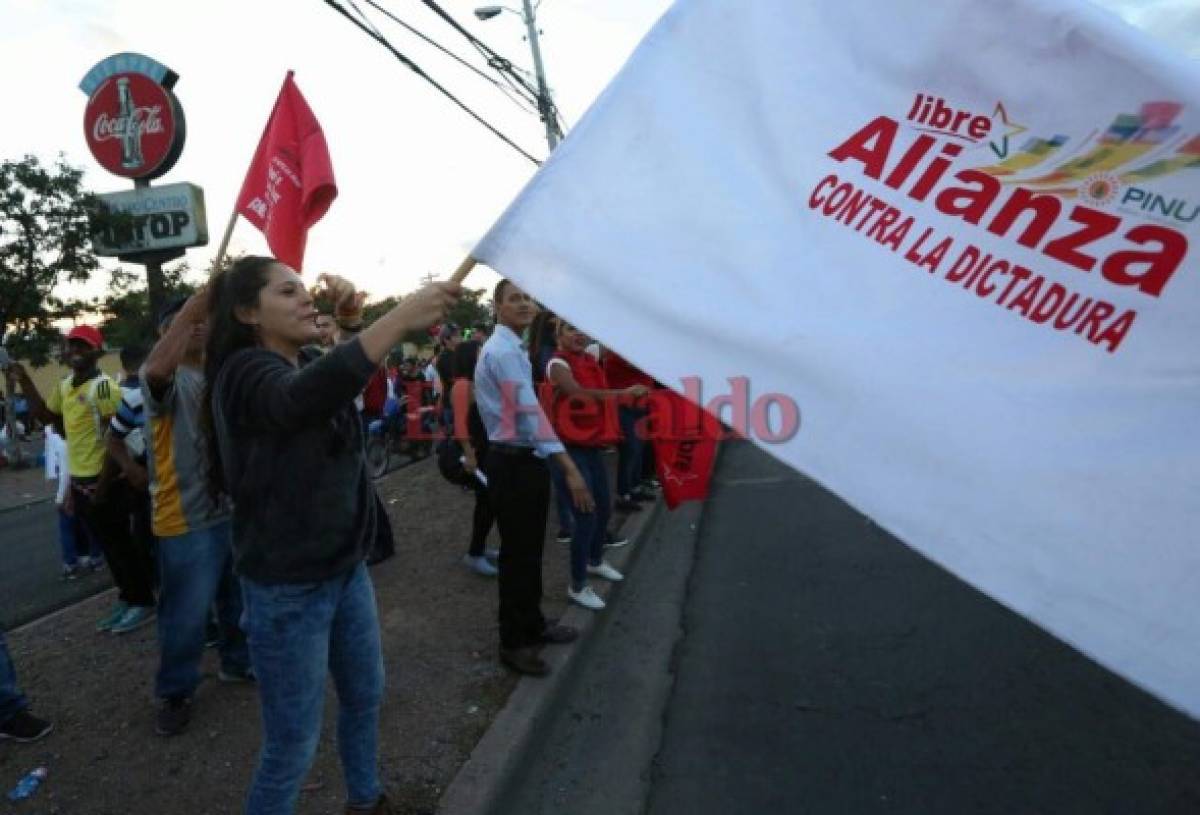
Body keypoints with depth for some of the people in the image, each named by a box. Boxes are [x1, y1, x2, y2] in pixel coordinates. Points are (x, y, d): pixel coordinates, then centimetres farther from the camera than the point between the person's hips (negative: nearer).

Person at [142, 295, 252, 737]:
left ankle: (238, 661, 43)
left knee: (239, 599, 22)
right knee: (186, 615, 6)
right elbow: (157, 369, -37)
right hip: (187, 519, -6)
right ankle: (175, 693, 26)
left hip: (232, 507, 6)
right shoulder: (168, 380, -13)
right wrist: (196, 302, -38)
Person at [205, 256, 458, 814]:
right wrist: (401, 316, -52)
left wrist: (351, 319, -1)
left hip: (346, 568, 9)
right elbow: (301, 398, -42)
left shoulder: (309, 361, 5)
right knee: (293, 743, 5)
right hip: (287, 586, -8)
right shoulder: (244, 373, -20)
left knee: (365, 696, 24)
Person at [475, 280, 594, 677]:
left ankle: (532, 624, 36)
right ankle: (513, 642, 16)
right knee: (517, 553, 1)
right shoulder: (503, 351, -18)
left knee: (529, 550, 20)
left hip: (525, 459, 10)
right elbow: (529, 413, -27)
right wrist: (569, 467, -30)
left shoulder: (510, 348, 15)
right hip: (514, 463, -10)